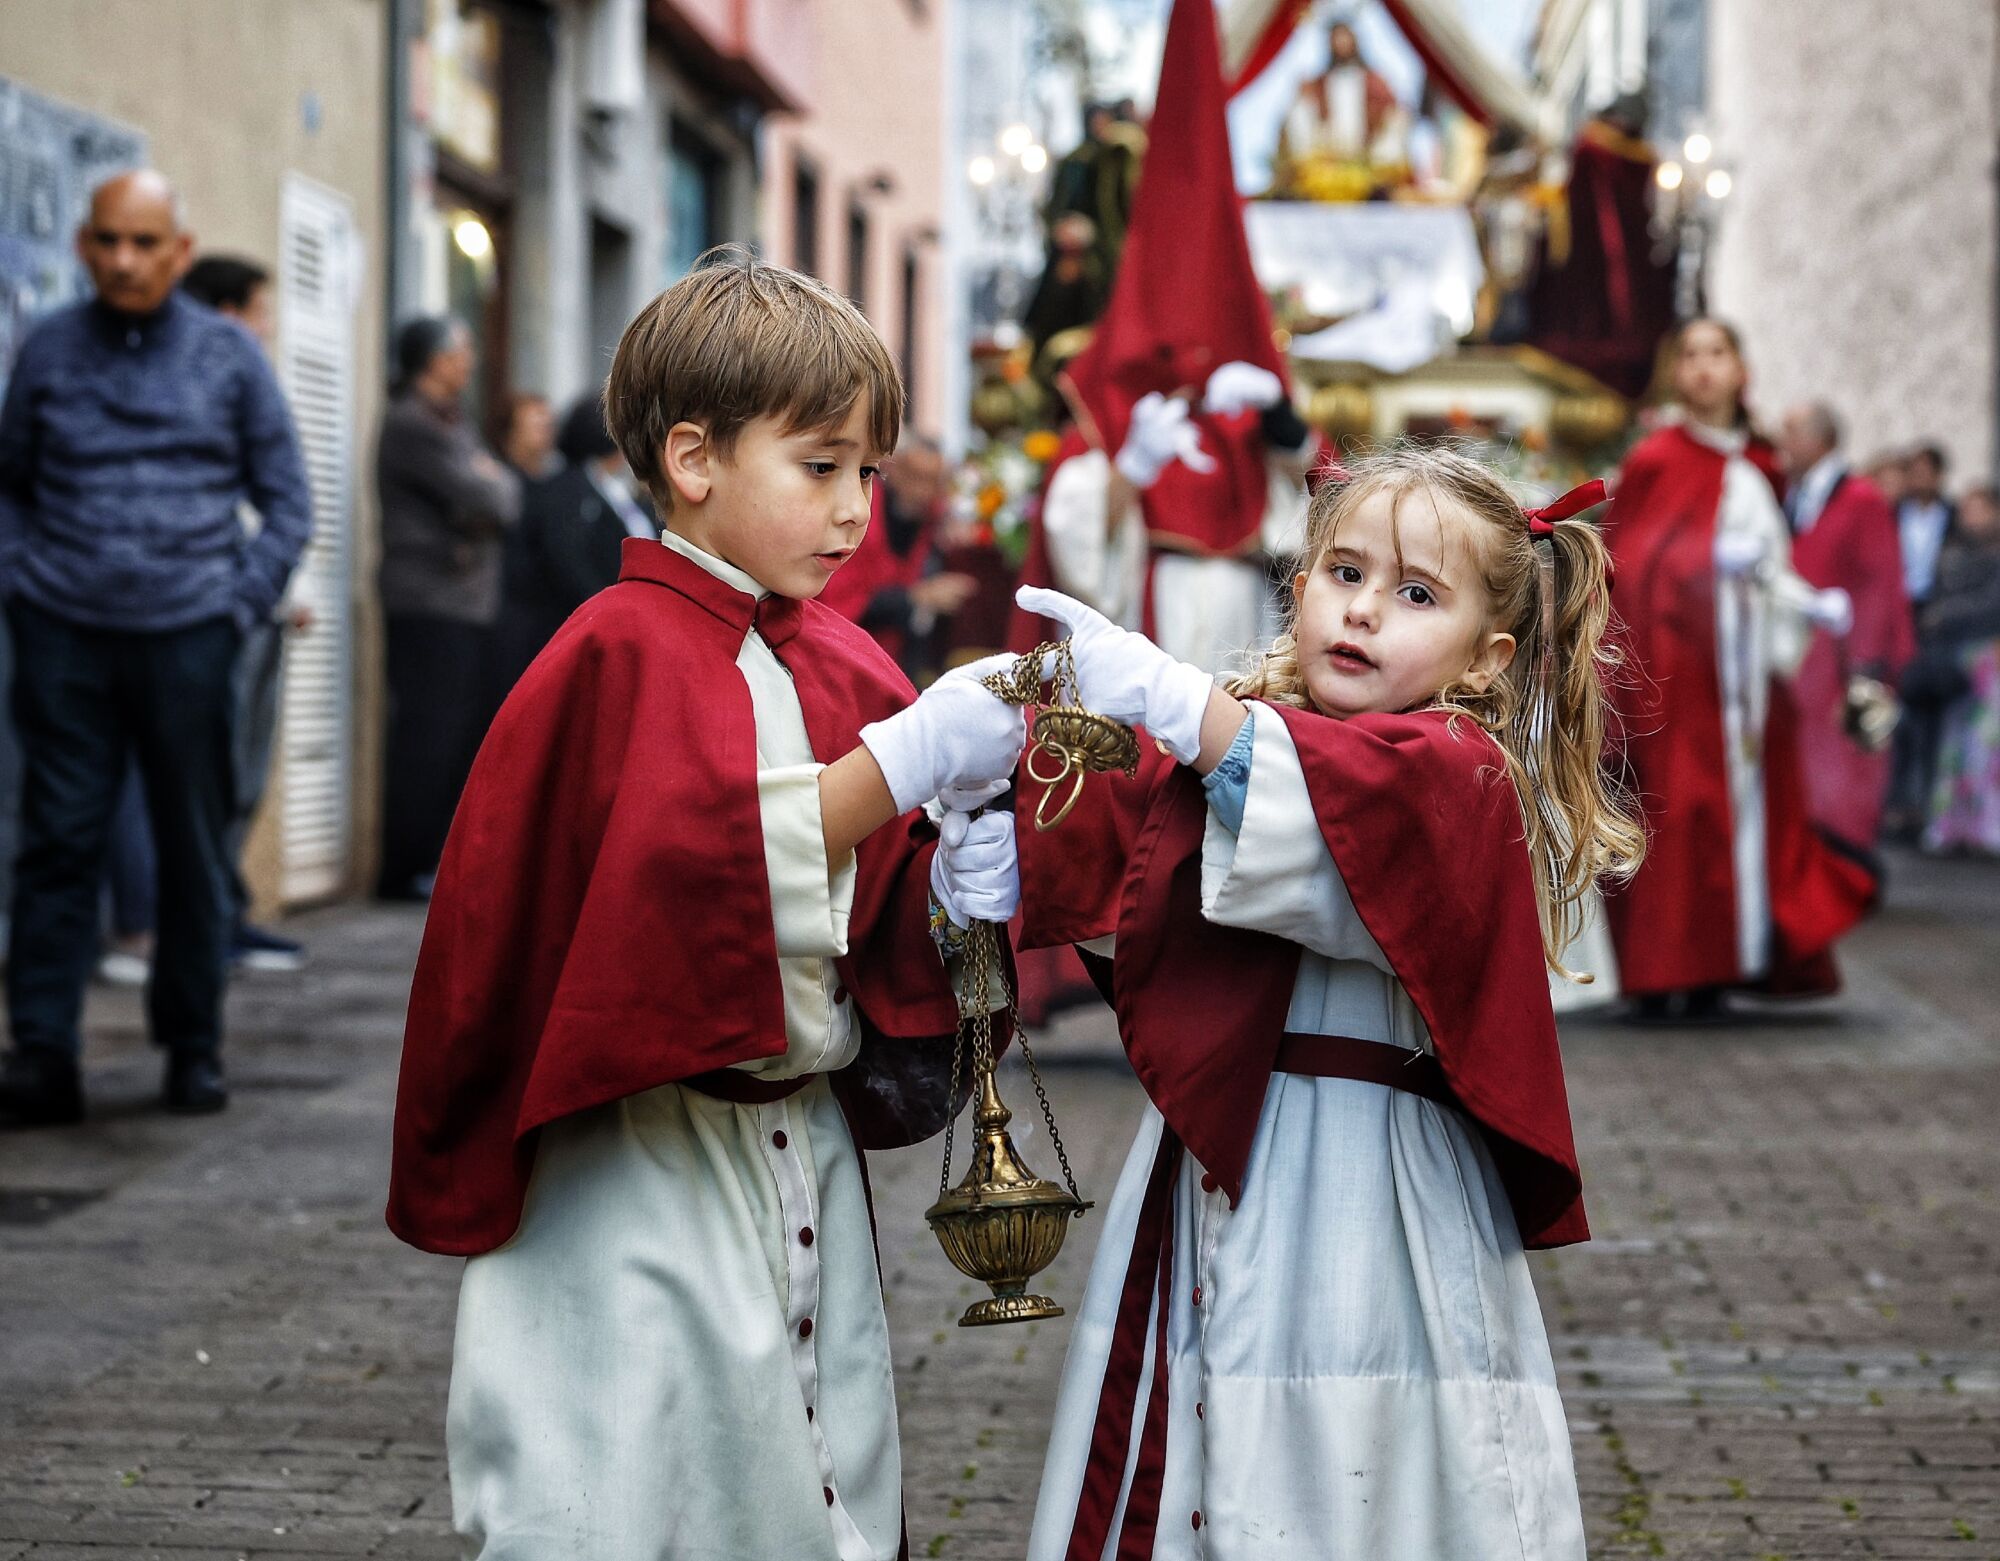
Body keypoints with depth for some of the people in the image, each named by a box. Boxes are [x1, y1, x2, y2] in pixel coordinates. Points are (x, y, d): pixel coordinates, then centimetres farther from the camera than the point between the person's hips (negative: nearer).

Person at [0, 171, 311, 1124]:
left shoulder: (228, 356, 7)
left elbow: (286, 502, 10)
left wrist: (241, 606, 0)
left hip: (187, 636, 0)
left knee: (195, 848, 6)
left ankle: (193, 1047, 17)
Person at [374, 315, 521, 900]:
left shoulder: (454, 423, 21)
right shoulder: (412, 424, -11)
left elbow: (504, 498, 17)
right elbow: (482, 497, -16)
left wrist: (492, 487, -3)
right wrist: (491, 485, 4)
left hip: (469, 603, 10)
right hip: (429, 603, -10)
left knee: (464, 737, 10)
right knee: (428, 738, -10)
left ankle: (442, 861, 15)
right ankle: (406, 869, -7)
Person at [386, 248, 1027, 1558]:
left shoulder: (844, 666, 10)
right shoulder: (626, 653, -11)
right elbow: (698, 871, -25)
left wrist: (949, 893, -8)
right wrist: (902, 757, -25)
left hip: (807, 1145, 7)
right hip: (645, 1165, -7)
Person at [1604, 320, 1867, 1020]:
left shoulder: (1757, 468, 15)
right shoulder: (1656, 459, -2)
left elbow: (1770, 565, 18)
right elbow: (1629, 560, -8)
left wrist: (1814, 606, 3)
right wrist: (1713, 558, -18)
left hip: (1743, 658, 6)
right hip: (1675, 659, -6)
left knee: (1745, 798, 1)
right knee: (1673, 801, -9)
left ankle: (1708, 973, 6)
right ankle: (1660, 976, -6)